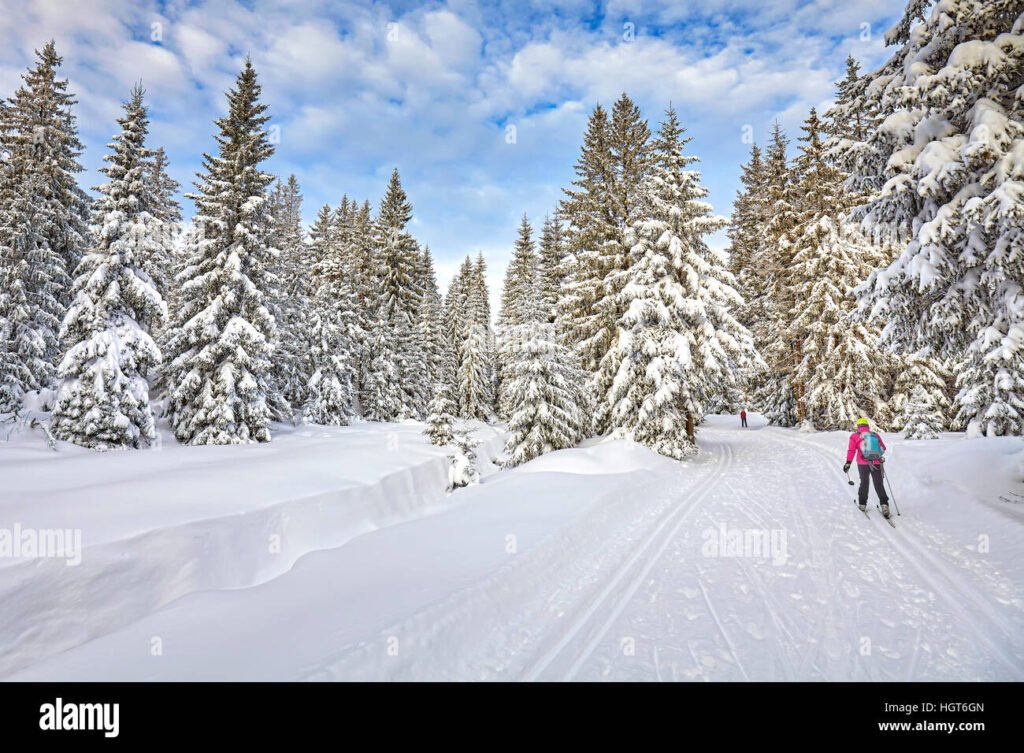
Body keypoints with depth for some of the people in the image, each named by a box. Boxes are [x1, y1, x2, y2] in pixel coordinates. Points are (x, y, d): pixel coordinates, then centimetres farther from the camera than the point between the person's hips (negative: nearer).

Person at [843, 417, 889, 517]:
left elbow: (851, 450, -5)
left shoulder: (854, 436, 2)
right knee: (879, 484, 8)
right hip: (876, 463, 1)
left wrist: (848, 462, -3)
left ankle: (862, 503, 21)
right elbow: (883, 448, 15)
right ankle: (884, 504, -6)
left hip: (863, 463, -1)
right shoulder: (875, 434, 10)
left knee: (864, 482, 16)